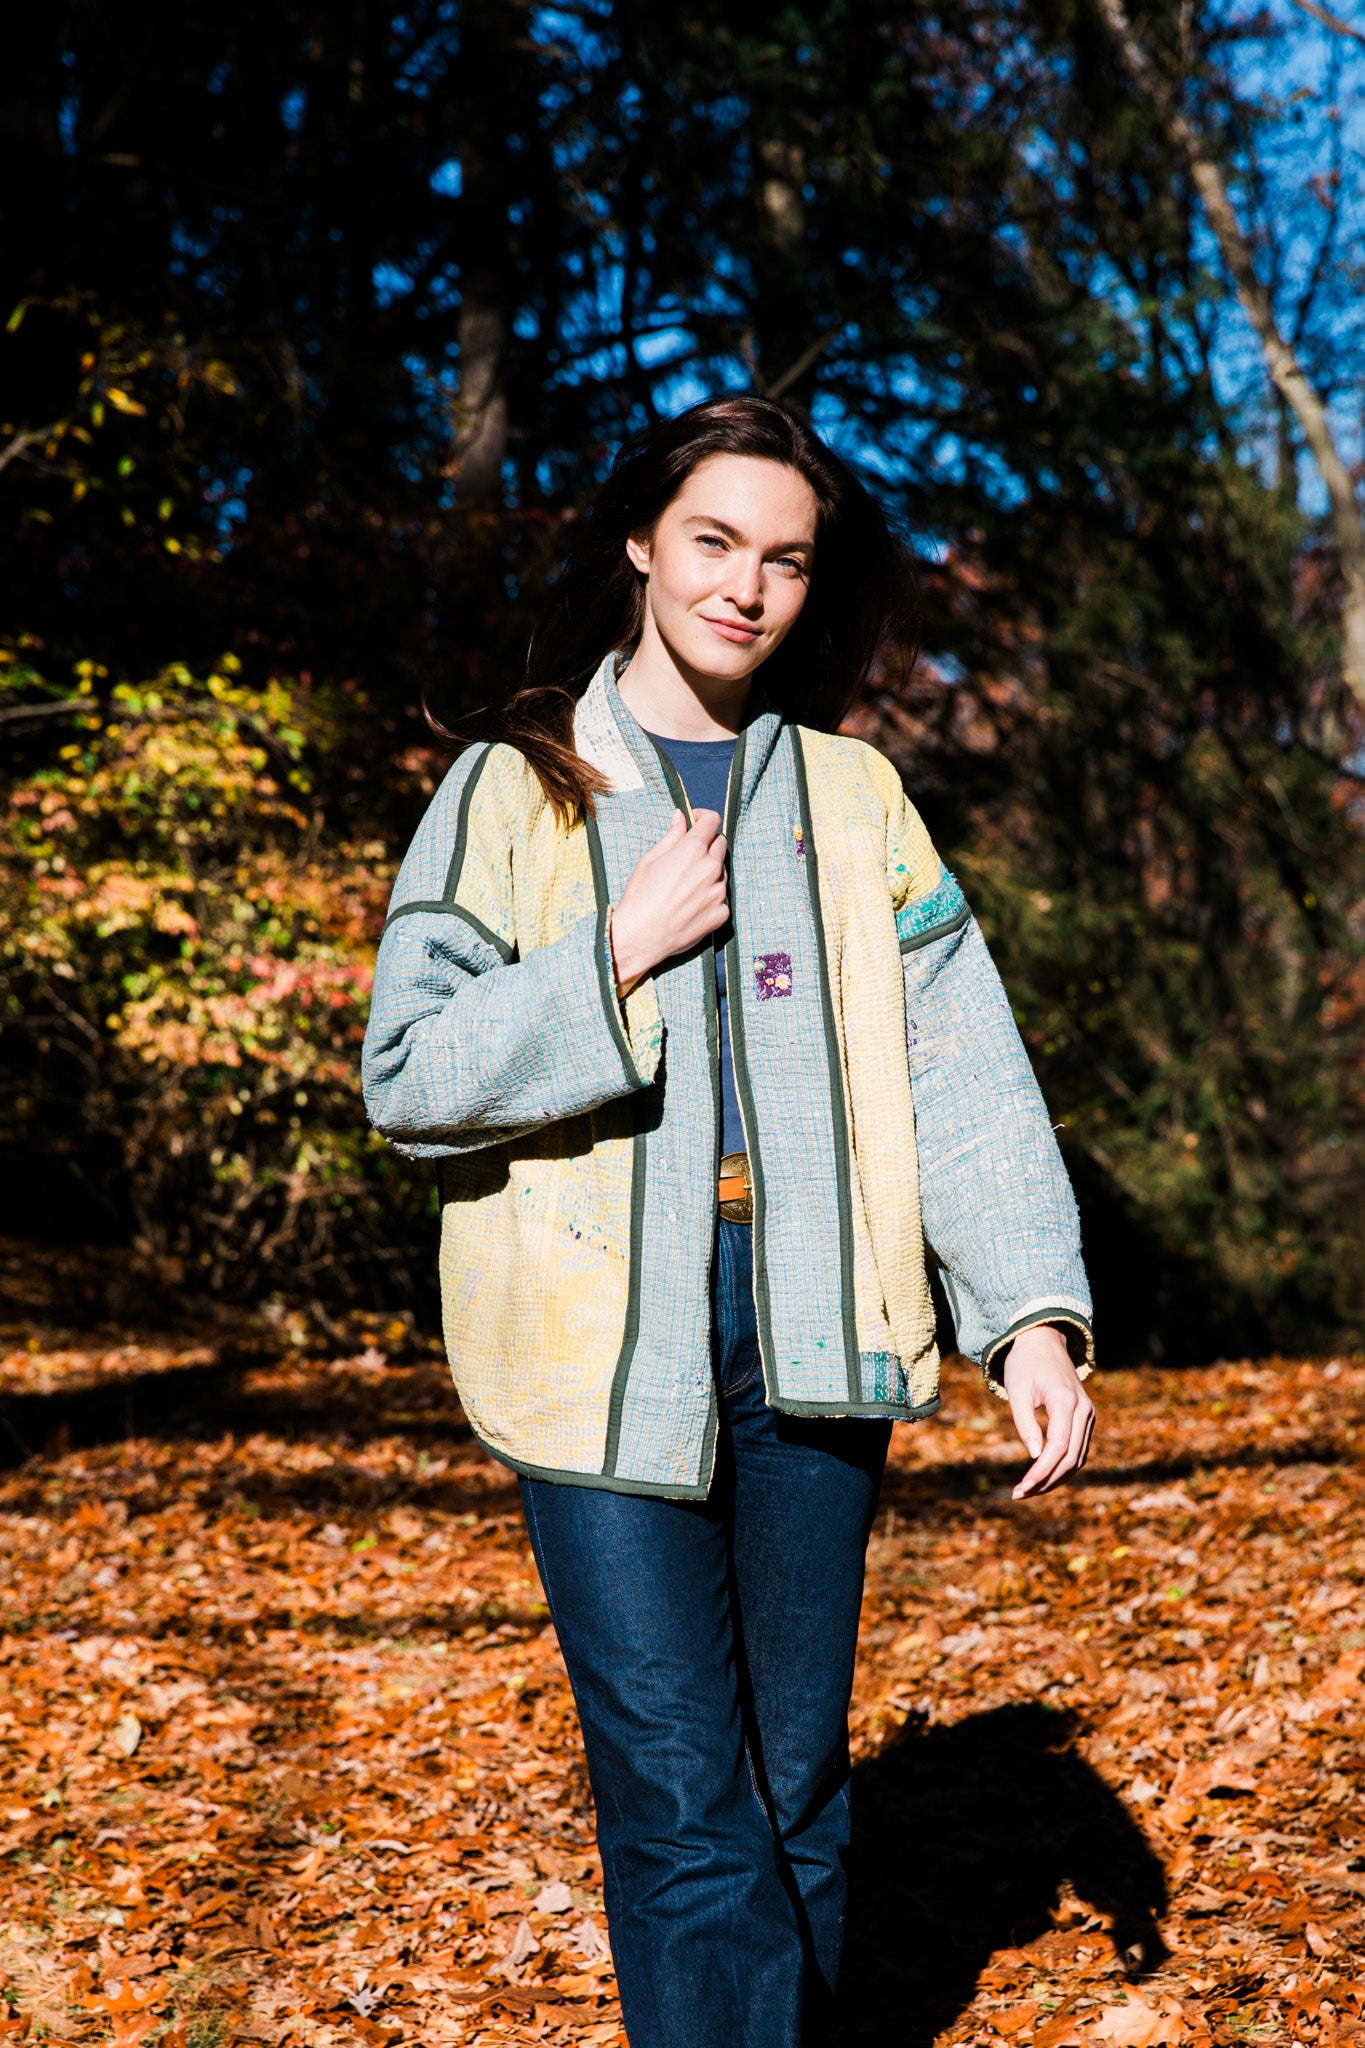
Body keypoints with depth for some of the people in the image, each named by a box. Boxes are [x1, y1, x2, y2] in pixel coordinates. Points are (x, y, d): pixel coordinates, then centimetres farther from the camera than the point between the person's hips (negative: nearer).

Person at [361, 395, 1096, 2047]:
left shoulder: (852, 796, 12)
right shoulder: (515, 790, 4)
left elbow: (958, 1069, 5)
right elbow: (407, 1077, -3)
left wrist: (1034, 1308, -5)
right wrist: (622, 950, -11)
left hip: (811, 1335, 3)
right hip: (605, 1336, -2)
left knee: (797, 1772, 10)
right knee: (682, 1796, -6)